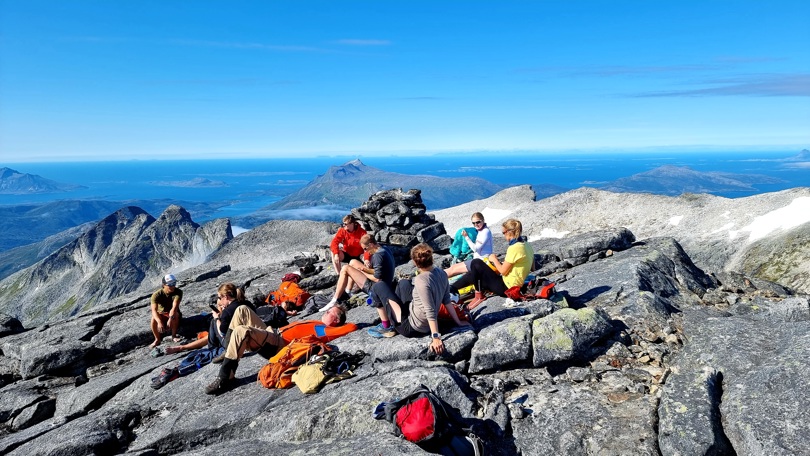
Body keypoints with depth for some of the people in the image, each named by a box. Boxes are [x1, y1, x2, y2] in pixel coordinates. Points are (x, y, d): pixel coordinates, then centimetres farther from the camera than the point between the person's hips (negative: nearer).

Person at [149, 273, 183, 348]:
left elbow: (175, 307, -35)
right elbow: (154, 310, -34)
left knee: (175, 314, -35)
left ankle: (174, 336, -13)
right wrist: (159, 322, -51)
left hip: (173, 314, 0)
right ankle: (157, 340, -12)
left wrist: (170, 318, -53)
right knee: (154, 319, -32)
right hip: (161, 315, 1)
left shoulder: (178, 292, -22)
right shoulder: (156, 295, -21)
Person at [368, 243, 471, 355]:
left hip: (411, 328, -8)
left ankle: (386, 328, 14)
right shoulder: (441, 273, -6)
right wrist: (458, 322, 11)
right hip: (426, 325, 8)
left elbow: (430, 311, -29)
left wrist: (436, 337, -28)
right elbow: (447, 301, 1)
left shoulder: (421, 280, -28)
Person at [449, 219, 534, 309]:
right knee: (472, 274, 14)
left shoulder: (514, 248, -22)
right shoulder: (527, 245, 5)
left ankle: (479, 296, 2)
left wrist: (494, 259, 0)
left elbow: (503, 271, -18)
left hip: (505, 287, -10)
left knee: (476, 263, -7)